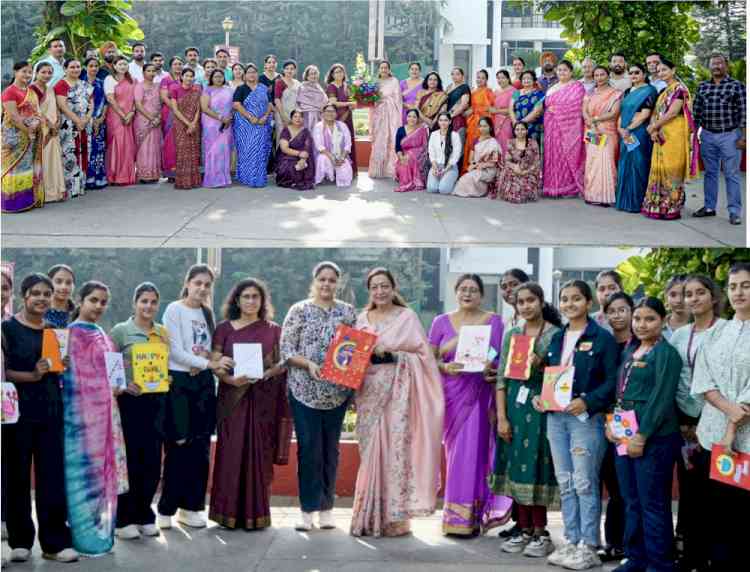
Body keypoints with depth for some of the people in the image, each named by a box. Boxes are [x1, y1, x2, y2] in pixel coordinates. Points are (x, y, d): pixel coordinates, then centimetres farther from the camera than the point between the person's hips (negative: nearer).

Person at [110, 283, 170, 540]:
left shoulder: (163, 332, 12)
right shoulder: (120, 331, -2)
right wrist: (124, 384, -18)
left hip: (156, 401, 4)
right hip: (130, 400, -4)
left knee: (152, 460, 5)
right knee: (130, 459, -2)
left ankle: (144, 516, 17)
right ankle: (123, 519, 7)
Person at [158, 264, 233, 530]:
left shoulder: (207, 313, 13)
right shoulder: (174, 310, -5)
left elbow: (210, 350, 14)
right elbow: (176, 351, -13)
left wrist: (217, 367, -7)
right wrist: (210, 363, -18)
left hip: (204, 383, 6)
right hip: (179, 382, -6)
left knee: (200, 448, 5)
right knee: (178, 448, -6)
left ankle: (191, 506, 14)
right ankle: (166, 509, 4)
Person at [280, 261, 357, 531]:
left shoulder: (347, 312, 8)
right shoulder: (299, 311, 1)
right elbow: (286, 349, -3)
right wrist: (309, 364, -17)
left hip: (337, 392, 2)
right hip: (304, 390, -2)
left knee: (330, 448, 7)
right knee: (308, 448, -4)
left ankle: (326, 507, 17)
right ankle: (308, 509, 4)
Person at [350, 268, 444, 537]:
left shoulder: (407, 317, 2)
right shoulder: (362, 319, 14)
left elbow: (422, 353, -3)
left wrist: (391, 352, -14)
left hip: (397, 392, -3)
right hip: (370, 393, 4)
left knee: (394, 449, -7)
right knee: (371, 452, 1)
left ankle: (394, 517, -1)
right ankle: (368, 517, 6)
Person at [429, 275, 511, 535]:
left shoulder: (493, 321, 7)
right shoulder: (441, 322, 9)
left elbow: (502, 358, 5)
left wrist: (491, 368, -15)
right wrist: (445, 367, -13)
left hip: (479, 395, -1)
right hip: (452, 394, 1)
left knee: (473, 451, -6)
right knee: (455, 452, 3)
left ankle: (464, 518, 1)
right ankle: (457, 515, 11)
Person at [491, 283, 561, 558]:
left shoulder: (556, 334, -3)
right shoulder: (512, 334, 9)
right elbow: (501, 378, 6)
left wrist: (542, 365, -18)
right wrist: (501, 417, -1)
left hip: (541, 406, -4)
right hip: (514, 404, 4)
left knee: (536, 469, -3)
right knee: (516, 467, 6)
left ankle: (540, 533, 7)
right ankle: (524, 530, 15)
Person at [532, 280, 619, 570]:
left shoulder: (602, 338, -5)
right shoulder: (557, 338, 14)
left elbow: (612, 381, -9)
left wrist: (587, 402, -21)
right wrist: (539, 396, 0)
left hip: (586, 417, -6)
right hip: (555, 416, 6)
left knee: (584, 484, -4)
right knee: (564, 483, 10)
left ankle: (589, 547, 4)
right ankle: (571, 541, 18)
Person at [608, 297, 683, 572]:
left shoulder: (666, 353, -9)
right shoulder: (631, 350, 14)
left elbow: (662, 398, -15)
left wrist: (642, 436, -18)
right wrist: (612, 423, 9)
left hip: (653, 438, -8)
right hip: (624, 436, 8)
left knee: (653, 504, -1)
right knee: (631, 502, 14)